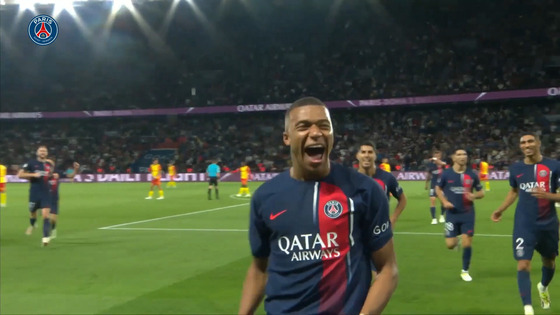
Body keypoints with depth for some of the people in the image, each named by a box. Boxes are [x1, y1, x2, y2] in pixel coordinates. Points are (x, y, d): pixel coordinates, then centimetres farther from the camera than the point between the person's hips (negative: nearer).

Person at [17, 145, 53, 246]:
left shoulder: (49, 165, 9)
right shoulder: (31, 163, -3)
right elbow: (20, 174, -8)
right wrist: (33, 175, -17)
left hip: (45, 193, 1)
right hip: (34, 193, -1)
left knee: (46, 215, -14)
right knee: (32, 213, 15)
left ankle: (45, 237, -17)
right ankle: (32, 225, 50)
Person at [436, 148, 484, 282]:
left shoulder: (472, 174, -3)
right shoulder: (446, 174, -5)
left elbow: (481, 192, 7)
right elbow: (438, 189, 10)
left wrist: (474, 195, -16)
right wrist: (444, 201, -7)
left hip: (468, 213, 0)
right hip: (452, 213, 0)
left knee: (467, 244, -2)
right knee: (450, 245, -3)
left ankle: (465, 271, 18)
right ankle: (455, 241, 36)